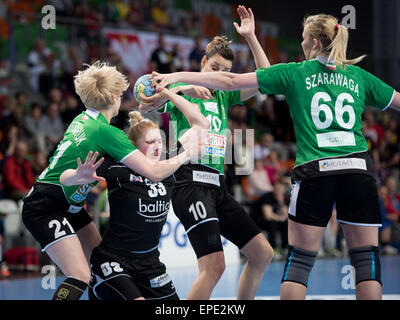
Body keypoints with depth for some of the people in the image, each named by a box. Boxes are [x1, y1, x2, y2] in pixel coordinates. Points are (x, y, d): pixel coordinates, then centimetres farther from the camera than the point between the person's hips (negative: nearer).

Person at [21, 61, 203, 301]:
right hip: (45, 207, -10)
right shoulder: (106, 132, -20)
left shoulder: (83, 119, 6)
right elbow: (154, 173, -20)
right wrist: (187, 155, -6)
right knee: (80, 277, -21)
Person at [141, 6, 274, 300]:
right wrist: (181, 87, -28)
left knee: (262, 253, 8)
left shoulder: (224, 96, 19)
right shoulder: (182, 91, 3)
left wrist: (250, 36, 7)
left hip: (218, 187, 8)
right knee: (214, 265, -22)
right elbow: (146, 107, -13)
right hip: (192, 183, -8)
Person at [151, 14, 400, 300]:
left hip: (314, 171, -1)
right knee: (366, 257, 4)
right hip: (358, 169, 1)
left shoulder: (295, 73, 7)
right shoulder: (358, 76, 12)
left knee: (300, 258, 5)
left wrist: (177, 76, 7)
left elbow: (231, 81, 3)